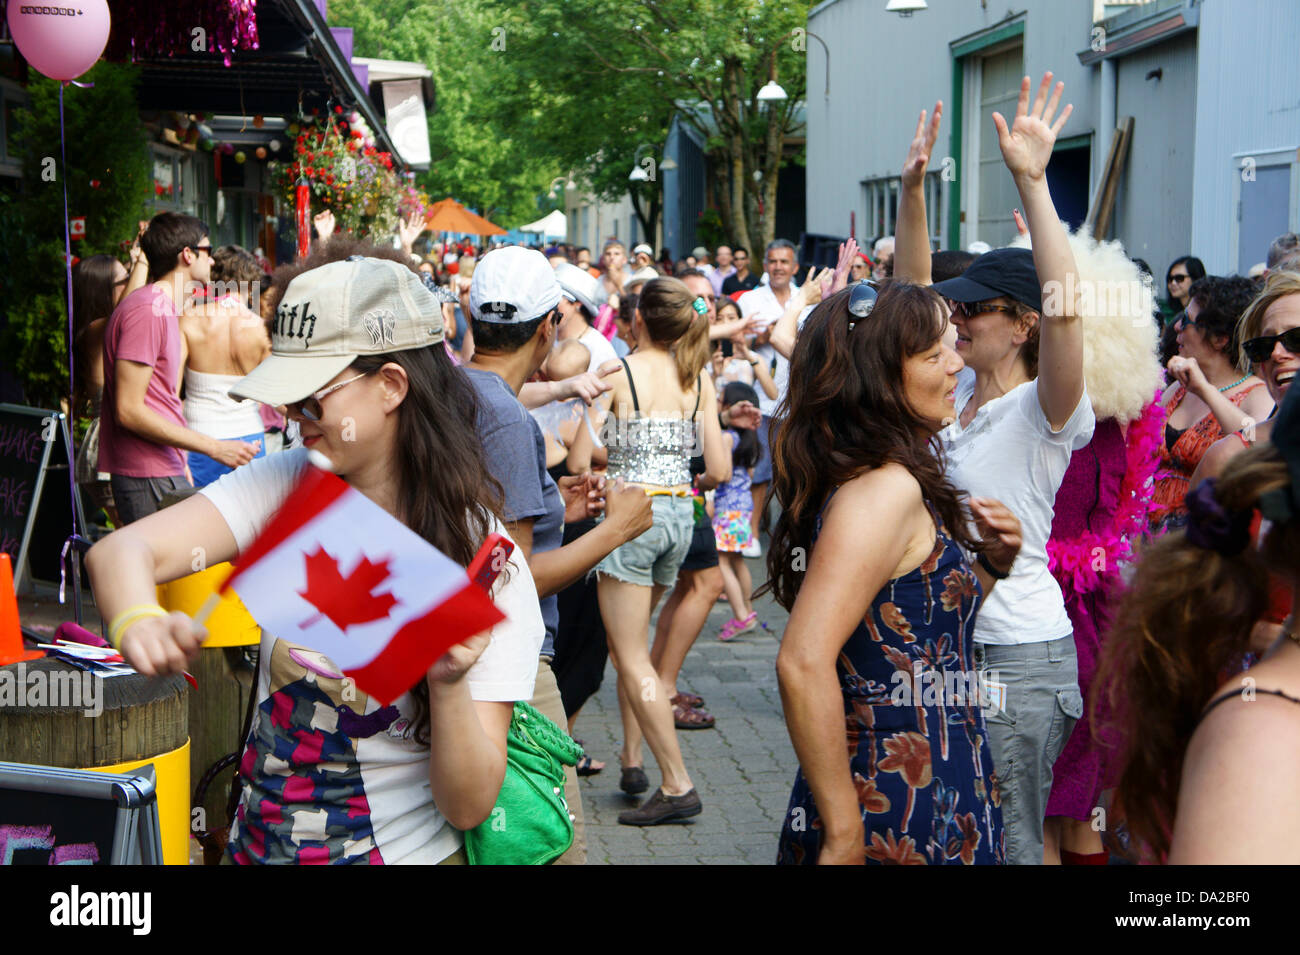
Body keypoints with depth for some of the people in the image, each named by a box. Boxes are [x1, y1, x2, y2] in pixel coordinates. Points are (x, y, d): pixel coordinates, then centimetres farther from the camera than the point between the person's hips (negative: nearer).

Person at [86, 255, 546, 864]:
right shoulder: (285, 486, -3)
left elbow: (469, 808, -14)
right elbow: (120, 551, -16)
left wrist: (449, 686, -32)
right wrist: (140, 624, -36)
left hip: (408, 852, -4)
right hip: (257, 845, 4)